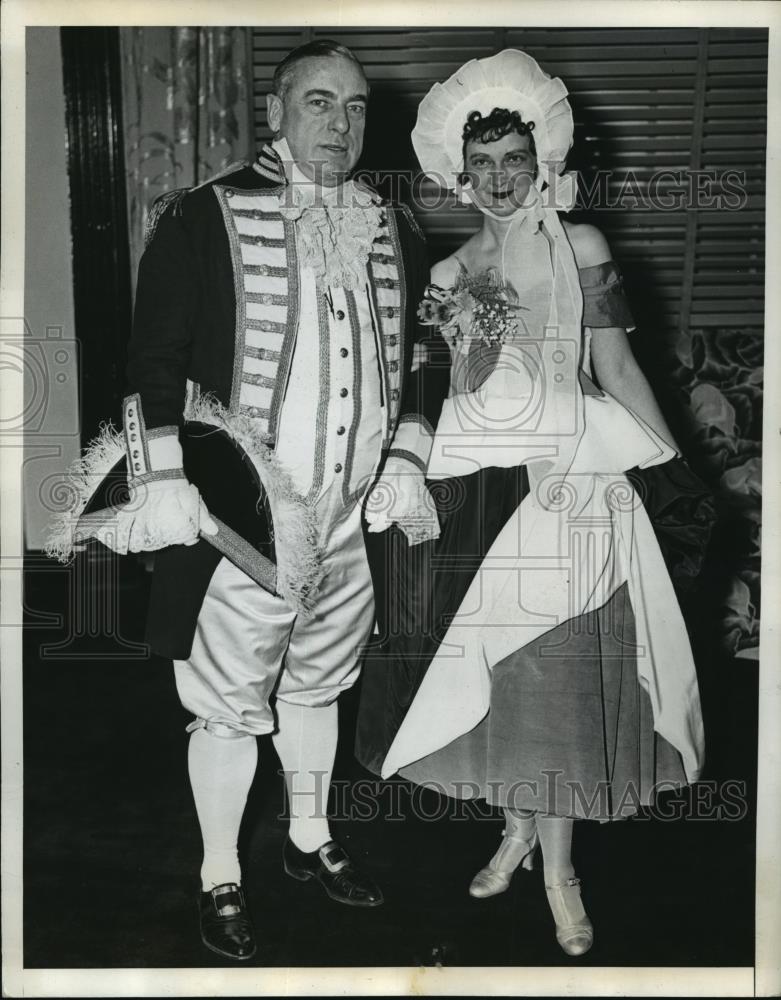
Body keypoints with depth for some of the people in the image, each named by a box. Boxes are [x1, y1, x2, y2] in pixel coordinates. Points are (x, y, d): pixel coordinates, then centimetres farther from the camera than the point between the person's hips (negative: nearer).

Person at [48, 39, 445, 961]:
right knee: (229, 708, 6)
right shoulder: (202, 219, -9)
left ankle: (310, 839, 42)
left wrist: (403, 461, 8)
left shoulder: (392, 231, 8)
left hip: (351, 519, 5)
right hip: (239, 519, -5)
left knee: (316, 686, 21)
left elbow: (413, 359, 17)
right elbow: (154, 363, -10)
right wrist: (162, 483, -17)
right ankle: (218, 879, 27)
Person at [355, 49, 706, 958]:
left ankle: (558, 868, 13)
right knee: (494, 670, 8)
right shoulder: (451, 274, 9)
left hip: (572, 487, -3)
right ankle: (518, 828, 28)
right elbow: (468, 396, 9)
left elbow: (615, 366, 0)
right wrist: (479, 336, -9)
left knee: (557, 678, -1)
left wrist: (675, 468, -4)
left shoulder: (581, 249, 1)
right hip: (484, 487, 3)